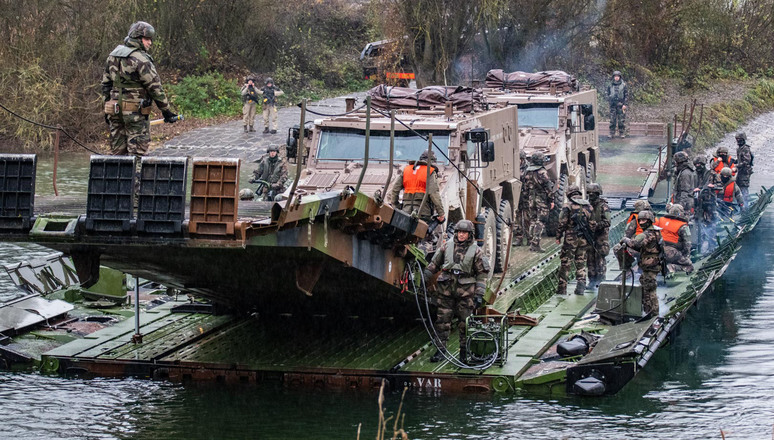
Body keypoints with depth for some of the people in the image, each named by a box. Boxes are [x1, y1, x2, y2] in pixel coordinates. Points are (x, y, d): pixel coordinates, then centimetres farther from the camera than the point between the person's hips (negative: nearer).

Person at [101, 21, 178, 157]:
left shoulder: (113, 55, 12)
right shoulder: (141, 60, -12)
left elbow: (106, 83, 17)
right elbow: (155, 88, -11)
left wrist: (107, 106, 24)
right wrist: (166, 111, -5)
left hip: (114, 109, 8)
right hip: (135, 111, -8)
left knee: (118, 151, 11)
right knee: (137, 150, -5)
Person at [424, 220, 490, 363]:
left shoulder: (476, 251, 2)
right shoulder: (447, 247, 8)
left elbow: (482, 274, 2)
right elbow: (434, 264, 17)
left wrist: (479, 294, -5)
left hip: (465, 291, -2)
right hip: (447, 289, 2)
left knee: (465, 323, 1)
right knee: (442, 321, 1)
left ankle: (464, 351, 11)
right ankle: (440, 350, 7)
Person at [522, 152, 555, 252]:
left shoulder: (527, 172, 6)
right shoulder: (542, 172, -13)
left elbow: (524, 188, 13)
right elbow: (548, 187, -12)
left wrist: (526, 198, 23)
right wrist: (551, 200, -6)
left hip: (531, 199, 6)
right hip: (542, 200, -6)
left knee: (532, 221, 14)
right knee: (540, 222, -4)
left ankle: (531, 243, 15)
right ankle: (535, 244, -9)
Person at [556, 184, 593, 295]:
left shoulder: (568, 205, -6)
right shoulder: (588, 206, 8)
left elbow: (562, 223, -10)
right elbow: (592, 223, 10)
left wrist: (558, 236, -1)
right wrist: (589, 237, 18)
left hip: (571, 237, -4)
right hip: (584, 239, 4)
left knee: (565, 263, 4)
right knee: (581, 263, 13)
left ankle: (562, 288, 5)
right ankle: (581, 283, -1)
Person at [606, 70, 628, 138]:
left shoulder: (623, 85, 1)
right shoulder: (610, 85, 8)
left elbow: (626, 95, 1)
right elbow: (608, 94, 17)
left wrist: (624, 104, -7)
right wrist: (609, 101, 10)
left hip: (621, 104, -2)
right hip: (613, 105, 2)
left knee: (621, 120, -2)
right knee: (612, 120, 0)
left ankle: (622, 133, 4)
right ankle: (612, 133, 5)